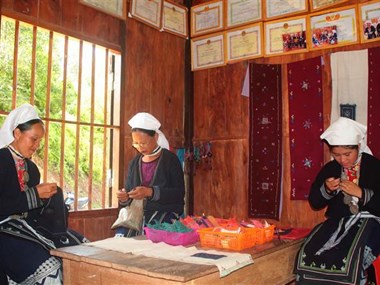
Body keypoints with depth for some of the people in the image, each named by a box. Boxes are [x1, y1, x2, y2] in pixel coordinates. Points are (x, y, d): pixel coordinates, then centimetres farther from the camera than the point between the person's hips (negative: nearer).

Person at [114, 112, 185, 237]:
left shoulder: (170, 159, -2)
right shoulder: (134, 162, 12)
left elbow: (179, 193, -10)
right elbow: (129, 192, 17)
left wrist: (150, 192, -21)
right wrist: (124, 198, -7)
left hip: (164, 214, -4)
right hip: (138, 214, 4)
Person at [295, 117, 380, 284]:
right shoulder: (329, 169, 10)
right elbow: (314, 203, 14)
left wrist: (360, 193, -18)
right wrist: (326, 190, -6)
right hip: (337, 221, 3)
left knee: (348, 261, -34)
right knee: (308, 255, -25)